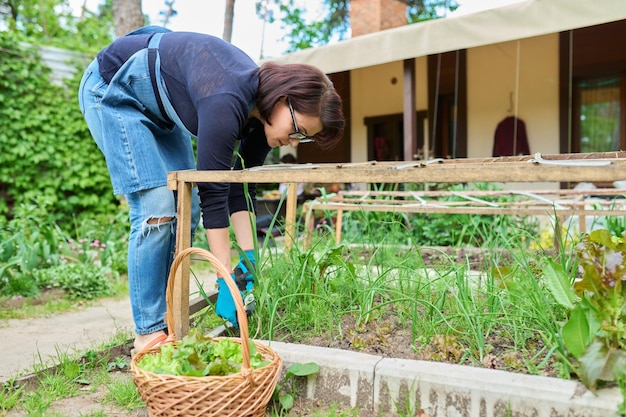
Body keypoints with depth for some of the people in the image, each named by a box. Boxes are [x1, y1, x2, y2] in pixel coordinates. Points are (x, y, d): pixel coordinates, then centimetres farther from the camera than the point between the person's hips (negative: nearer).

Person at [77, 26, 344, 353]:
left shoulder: (263, 110, -12)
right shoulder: (225, 104, -37)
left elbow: (241, 188, -7)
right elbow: (213, 194, -34)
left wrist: (249, 261, -13)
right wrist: (226, 280, -29)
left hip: (158, 105, 8)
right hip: (112, 90, -8)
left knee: (186, 210, 0)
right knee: (157, 209, -18)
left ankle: (169, 322, 8)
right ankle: (148, 333, -8)